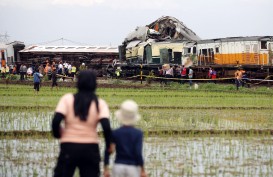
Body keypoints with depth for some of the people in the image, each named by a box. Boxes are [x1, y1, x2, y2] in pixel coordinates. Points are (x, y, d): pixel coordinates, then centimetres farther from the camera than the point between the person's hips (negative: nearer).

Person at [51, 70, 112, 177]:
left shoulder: (67, 99, -2)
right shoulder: (100, 103, -1)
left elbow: (56, 121, -13)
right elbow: (106, 127, -13)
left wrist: (57, 134, 6)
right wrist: (108, 145, 1)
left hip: (69, 147, -1)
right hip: (90, 148, 1)